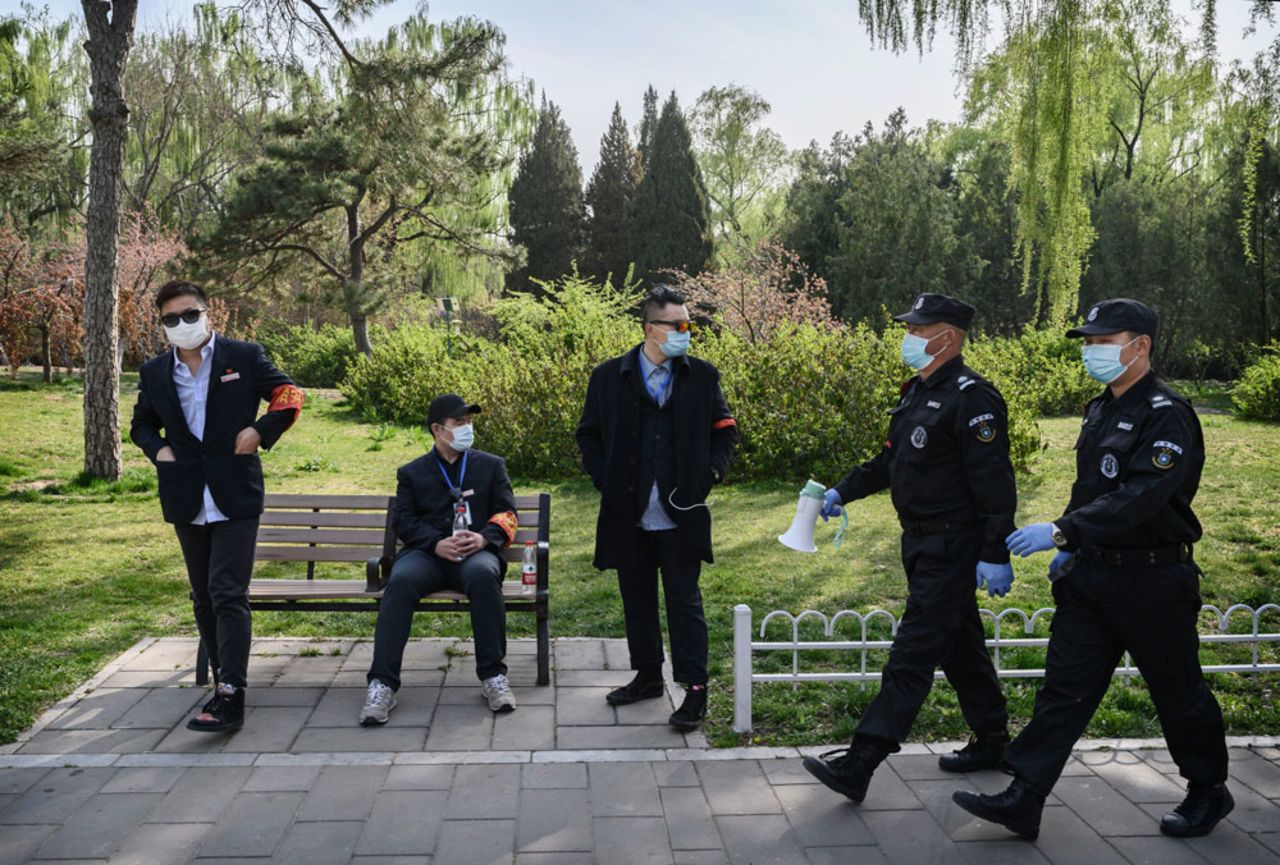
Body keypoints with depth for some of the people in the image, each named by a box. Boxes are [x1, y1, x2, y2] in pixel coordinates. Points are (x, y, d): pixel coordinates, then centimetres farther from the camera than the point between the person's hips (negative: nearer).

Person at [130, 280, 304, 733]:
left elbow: (289, 396, 4)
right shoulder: (154, 373, 9)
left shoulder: (244, 356, -2)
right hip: (187, 502, 5)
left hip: (235, 496, -5)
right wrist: (158, 449, 2)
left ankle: (230, 697, -12)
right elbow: (142, 424, 22)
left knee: (228, 594, -11)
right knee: (204, 599, 12)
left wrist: (260, 430, -11)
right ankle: (224, 680, 23)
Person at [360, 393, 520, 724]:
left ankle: (493, 676, -26)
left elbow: (506, 514, 11)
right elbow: (403, 520, 7)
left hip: (475, 552, 0)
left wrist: (483, 538, -12)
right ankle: (382, 685, -31)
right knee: (401, 581, -33)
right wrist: (437, 543, -13)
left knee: (483, 575, -36)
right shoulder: (412, 473, 19)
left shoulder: (491, 465, 20)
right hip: (426, 552, 1)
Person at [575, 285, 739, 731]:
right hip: (628, 515, 2)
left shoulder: (701, 375, 2)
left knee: (684, 601, 2)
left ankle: (695, 689, 10)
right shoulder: (609, 377, 1)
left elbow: (724, 430, 10)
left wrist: (711, 472, -4)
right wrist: (605, 479, -3)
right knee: (637, 599, 14)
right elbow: (588, 434, 8)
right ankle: (647, 676, 31)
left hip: (681, 515, -1)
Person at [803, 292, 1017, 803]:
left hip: (952, 549, -10)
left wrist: (995, 555, -24)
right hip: (922, 544, 10)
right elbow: (892, 459, 22)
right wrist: (843, 492, 18)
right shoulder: (918, 391, 12)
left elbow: (994, 483, -22)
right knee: (960, 647, 20)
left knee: (912, 655, -8)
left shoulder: (971, 398, -18)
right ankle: (990, 741, 35)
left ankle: (859, 765, -7)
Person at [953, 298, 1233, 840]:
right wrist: (1069, 548, 18)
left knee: (1179, 694, 11)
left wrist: (1061, 531, -34)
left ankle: (1208, 794, 34)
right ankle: (1023, 800, 7)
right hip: (1091, 575, 8)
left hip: (1151, 581, -7)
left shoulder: (1167, 416, -17)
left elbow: (1139, 497, -29)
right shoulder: (1100, 411, 11)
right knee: (1064, 688, 4)